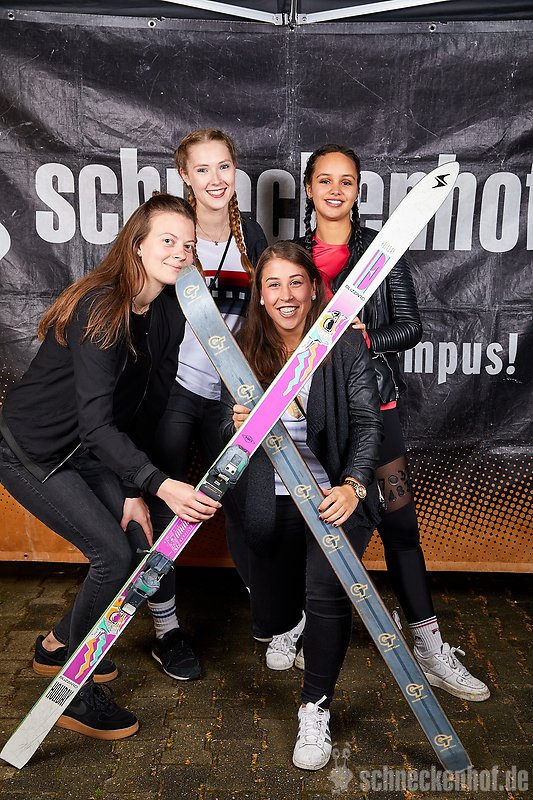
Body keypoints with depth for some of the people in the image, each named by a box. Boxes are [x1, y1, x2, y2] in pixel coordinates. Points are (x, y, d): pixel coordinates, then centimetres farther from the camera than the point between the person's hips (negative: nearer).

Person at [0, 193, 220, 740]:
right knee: (114, 553, -15)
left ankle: (58, 645, 26)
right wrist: (160, 486, -44)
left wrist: (133, 491, -6)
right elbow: (96, 422, -34)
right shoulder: (99, 307, -27)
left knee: (144, 547, 1)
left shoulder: (169, 315, -4)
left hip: (90, 451, 8)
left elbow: (149, 408, -2)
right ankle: (72, 694, 7)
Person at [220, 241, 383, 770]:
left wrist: (353, 484, -30)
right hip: (275, 499, 3)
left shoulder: (346, 345, -9)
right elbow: (227, 432, 1)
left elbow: (368, 422, -14)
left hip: (336, 493, -2)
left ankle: (315, 711, 4)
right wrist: (240, 427, -24)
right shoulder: (244, 351, -2)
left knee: (325, 591, -25)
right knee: (271, 622, 11)